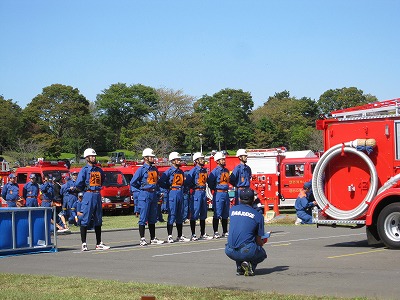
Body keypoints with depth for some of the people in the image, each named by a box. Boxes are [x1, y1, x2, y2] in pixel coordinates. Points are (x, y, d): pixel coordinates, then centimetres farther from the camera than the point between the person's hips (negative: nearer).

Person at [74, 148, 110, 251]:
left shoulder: (99, 170, 13)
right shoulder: (84, 170, -7)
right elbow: (78, 185, -13)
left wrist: (97, 188, 13)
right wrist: (84, 190, 2)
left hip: (98, 195, 7)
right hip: (88, 196, -7)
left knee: (98, 220, 10)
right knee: (85, 220, -4)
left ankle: (99, 243, 17)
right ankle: (84, 244, 0)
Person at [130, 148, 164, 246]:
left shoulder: (155, 169, 13)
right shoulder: (141, 169, -7)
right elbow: (132, 183, -6)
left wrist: (157, 192, 15)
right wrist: (140, 192, -3)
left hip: (153, 195, 7)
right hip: (144, 196, -7)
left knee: (152, 218, 11)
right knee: (143, 218, -4)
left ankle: (153, 239, 17)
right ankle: (142, 239, -1)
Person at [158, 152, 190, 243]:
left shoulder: (181, 172, 15)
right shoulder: (169, 171, -7)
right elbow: (160, 182, -12)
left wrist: (181, 188, 11)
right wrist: (169, 187, -7)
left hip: (180, 194, 7)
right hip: (172, 194, -7)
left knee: (180, 215, 10)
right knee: (172, 215, -7)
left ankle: (180, 236, 17)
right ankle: (169, 236, -4)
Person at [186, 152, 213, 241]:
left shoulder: (205, 170, 14)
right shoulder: (194, 170, -9)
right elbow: (188, 182, -14)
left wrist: (204, 187, 12)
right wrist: (195, 187, -10)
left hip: (203, 193, 8)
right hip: (196, 193, -8)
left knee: (203, 215, 11)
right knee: (194, 214, -5)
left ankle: (203, 234, 18)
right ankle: (193, 235, -1)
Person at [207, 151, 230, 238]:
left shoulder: (226, 170, 13)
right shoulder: (215, 171, -10)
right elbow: (210, 181, -10)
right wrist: (215, 189, 1)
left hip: (226, 193, 7)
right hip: (218, 194, -7)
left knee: (225, 215, 11)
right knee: (217, 214, -4)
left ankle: (225, 232, 17)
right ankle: (216, 233, -1)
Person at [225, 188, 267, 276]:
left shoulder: (232, 209, 12)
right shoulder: (258, 215, 4)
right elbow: (259, 241, 9)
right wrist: (263, 241, 33)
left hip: (230, 252, 4)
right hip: (247, 252, -4)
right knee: (262, 254, 29)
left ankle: (239, 267, 16)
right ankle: (250, 265, -2)